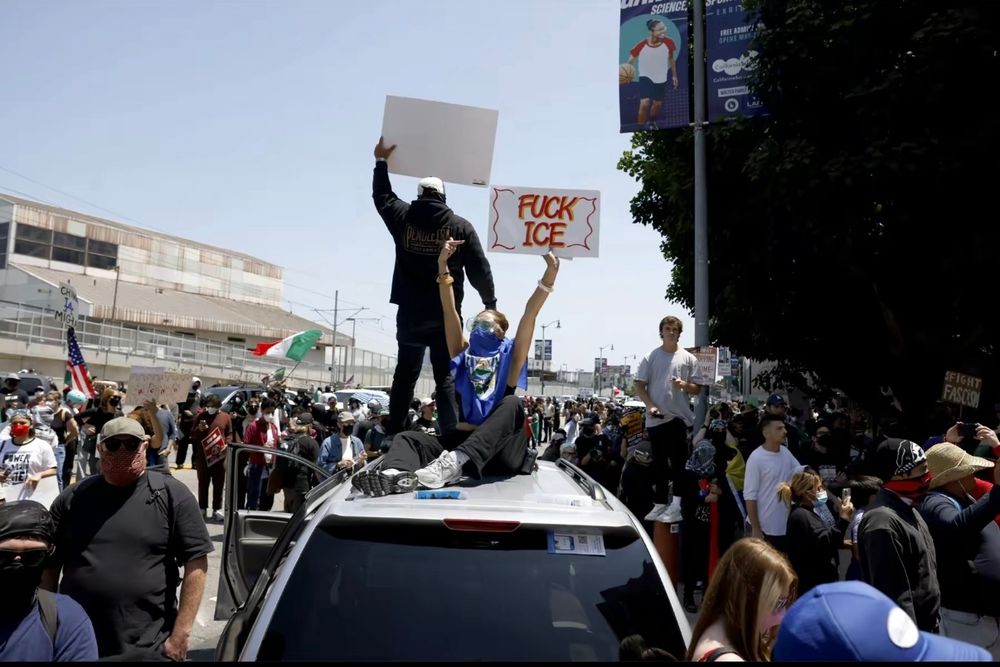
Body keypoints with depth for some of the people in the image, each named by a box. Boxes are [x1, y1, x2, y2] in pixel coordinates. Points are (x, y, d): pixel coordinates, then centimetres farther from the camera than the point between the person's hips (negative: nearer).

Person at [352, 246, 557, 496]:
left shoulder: (510, 353, 7)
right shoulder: (464, 352, 13)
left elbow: (529, 315, -7)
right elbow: (450, 312, 2)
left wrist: (549, 277, -20)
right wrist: (443, 268, -7)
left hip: (499, 451, -3)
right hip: (460, 440, 3)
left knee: (513, 404, -30)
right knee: (408, 438, -15)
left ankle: (454, 462, -50)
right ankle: (397, 474, -53)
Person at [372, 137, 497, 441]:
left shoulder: (403, 217, 3)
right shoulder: (461, 226, -2)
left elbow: (382, 197, 24)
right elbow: (480, 269, -2)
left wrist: (381, 161, 36)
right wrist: (490, 302, 10)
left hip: (410, 313, 2)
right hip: (446, 314, -2)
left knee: (405, 374, 10)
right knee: (446, 377, 0)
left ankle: (394, 434, 11)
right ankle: (451, 435, -7)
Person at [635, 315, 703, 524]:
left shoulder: (688, 358, 6)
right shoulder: (650, 357, 7)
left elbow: (697, 388, 7)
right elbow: (639, 385, 4)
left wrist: (684, 385, -14)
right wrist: (649, 405, -10)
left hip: (679, 416, -2)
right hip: (656, 418, 2)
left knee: (678, 462, -6)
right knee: (659, 463, 10)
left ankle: (676, 505, -5)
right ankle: (660, 504, 20)